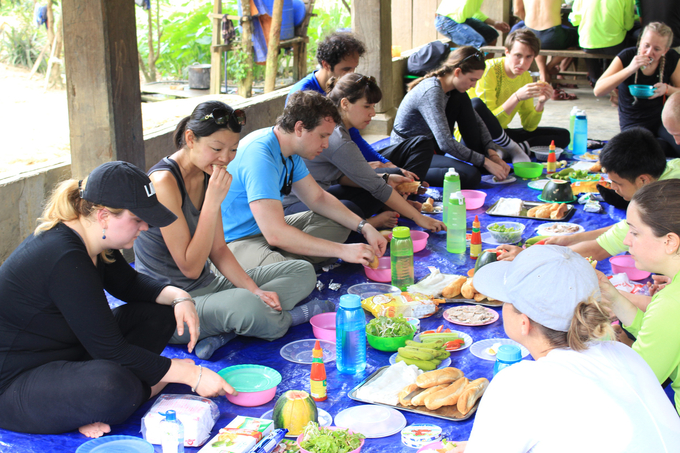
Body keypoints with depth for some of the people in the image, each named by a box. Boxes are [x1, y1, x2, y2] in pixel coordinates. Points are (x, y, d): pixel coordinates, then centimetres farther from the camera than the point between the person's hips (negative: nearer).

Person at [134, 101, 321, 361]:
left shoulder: (208, 175, 6)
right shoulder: (164, 181, -21)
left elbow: (218, 249, 9)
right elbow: (190, 267, -20)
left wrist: (253, 290, -5)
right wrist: (213, 202, -24)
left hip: (206, 287, 9)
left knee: (303, 272, 6)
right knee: (246, 306, -39)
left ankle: (225, 333, -14)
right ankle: (294, 316, -4)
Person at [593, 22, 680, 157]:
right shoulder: (627, 57, -13)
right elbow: (598, 90, -23)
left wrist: (667, 89, -18)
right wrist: (630, 69, -33)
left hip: (662, 118, 2)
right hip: (633, 123, -2)